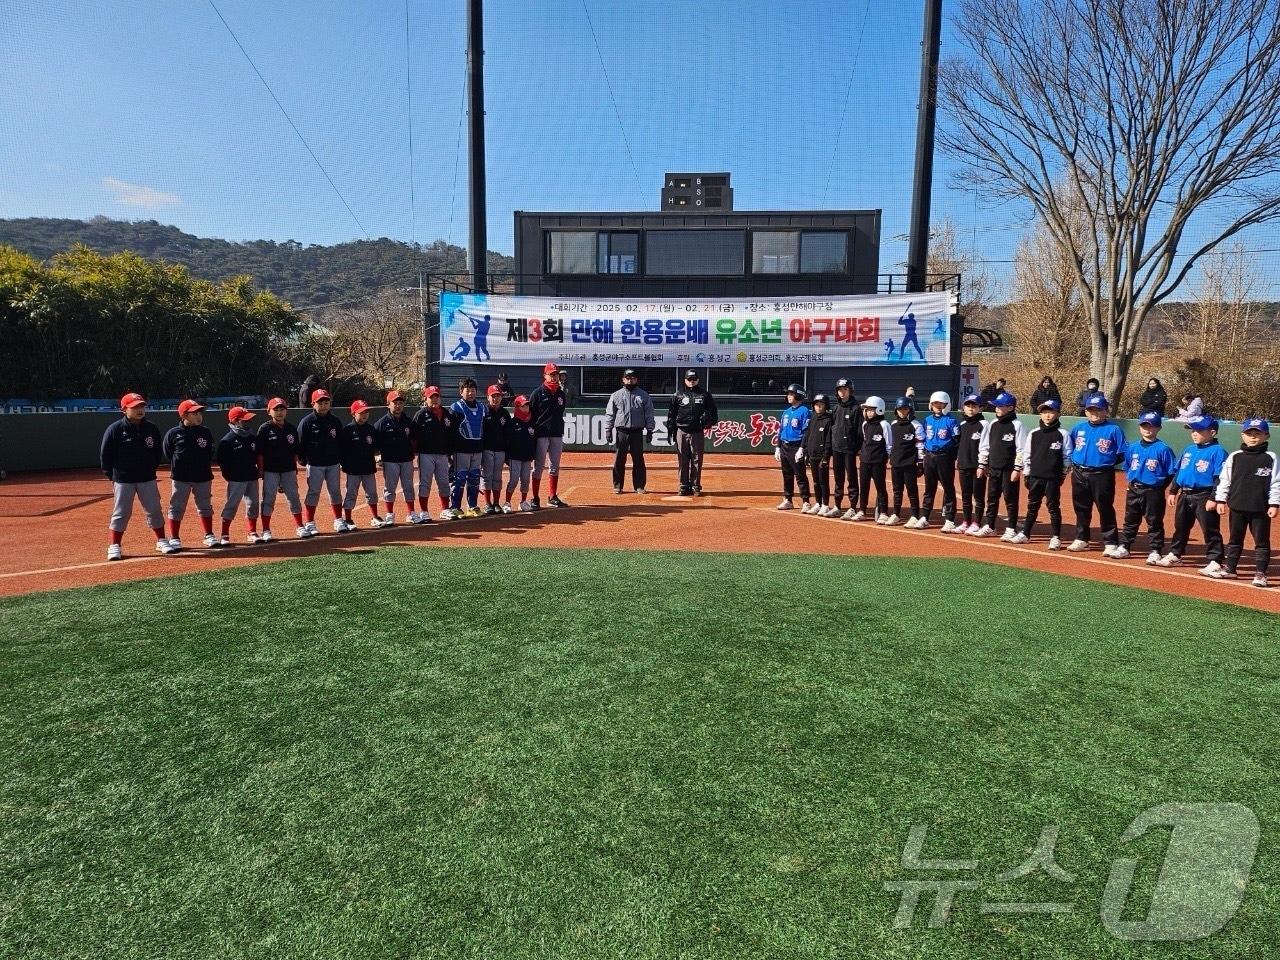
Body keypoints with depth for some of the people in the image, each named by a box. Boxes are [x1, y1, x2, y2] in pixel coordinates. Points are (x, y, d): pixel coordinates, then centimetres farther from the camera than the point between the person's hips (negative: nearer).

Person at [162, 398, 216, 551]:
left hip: (203, 476, 3)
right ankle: (174, 538, 13)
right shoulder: (174, 433, -4)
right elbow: (167, 453, 4)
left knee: (205, 507, 11)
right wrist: (177, 466, 3)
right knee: (177, 508, 3)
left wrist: (205, 466, 5)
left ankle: (209, 536, 21)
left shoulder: (206, 432, 4)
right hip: (180, 477, -3)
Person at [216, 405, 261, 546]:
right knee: (231, 506, -2)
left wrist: (258, 470, 8)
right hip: (236, 479, -6)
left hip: (252, 477, 6)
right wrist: (229, 476, -10)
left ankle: (253, 533, 21)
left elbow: (257, 455, 18)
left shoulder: (253, 437, 8)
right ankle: (224, 536, 5)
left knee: (253, 505, 10)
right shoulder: (227, 440, -9)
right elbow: (221, 461, -9)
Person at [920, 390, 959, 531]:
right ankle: (924, 517, 20)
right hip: (929, 456, 6)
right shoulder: (928, 420, 11)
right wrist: (924, 455, 13)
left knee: (948, 489, 1)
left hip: (944, 457, -6)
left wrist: (952, 458, -12)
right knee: (929, 488, 13)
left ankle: (949, 520, 4)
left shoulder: (951, 420, -7)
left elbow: (957, 442, -8)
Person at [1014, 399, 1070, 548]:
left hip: (1053, 478, -3)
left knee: (1053, 507, 1)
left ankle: (1055, 538, 9)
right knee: (1032, 506, 12)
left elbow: (1067, 456, 1)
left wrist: (1063, 474, -2)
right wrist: (1026, 474, 7)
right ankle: (1025, 534, 20)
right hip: (1035, 476, 3)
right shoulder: (1033, 433, 5)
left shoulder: (1062, 434, -2)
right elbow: (1026, 455, 9)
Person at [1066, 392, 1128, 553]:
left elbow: (1123, 453, -4)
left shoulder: (1114, 430, -4)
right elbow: (1069, 447, 21)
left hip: (1102, 476, -5)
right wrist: (1073, 461, 9)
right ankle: (1081, 539, 26)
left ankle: (1111, 543, 5)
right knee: (1081, 509, 14)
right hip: (1079, 475, 5)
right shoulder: (1078, 429, 8)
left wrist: (1108, 463, -8)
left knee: (1105, 509, -2)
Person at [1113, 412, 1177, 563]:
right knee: (1130, 520, 14)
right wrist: (1131, 480, 8)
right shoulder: (1132, 447, 6)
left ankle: (1156, 552, 10)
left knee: (1154, 522, 3)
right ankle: (1124, 547, 22)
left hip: (1153, 492, -5)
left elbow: (1172, 472, -7)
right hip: (1134, 490, 5)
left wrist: (1160, 487, -7)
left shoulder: (1163, 449, -9)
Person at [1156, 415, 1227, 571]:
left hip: (1204, 497, -8)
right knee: (1180, 526, 18)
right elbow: (1178, 471, 19)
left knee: (1210, 529, -5)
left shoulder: (1217, 451, -10)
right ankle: (1174, 555, 31)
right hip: (1185, 495, 8)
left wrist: (1213, 499, -20)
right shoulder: (1188, 450, 13)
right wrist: (1173, 491, 16)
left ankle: (1214, 561, -2)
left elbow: (1219, 478, -15)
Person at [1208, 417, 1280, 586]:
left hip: (1261, 509, -2)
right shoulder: (1234, 457, 4)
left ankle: (1260, 573, 10)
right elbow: (1224, 479, 6)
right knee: (1235, 540, 13)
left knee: (1262, 541, 3)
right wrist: (1220, 499, 2)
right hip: (1237, 507, 2)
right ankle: (1229, 569, 22)